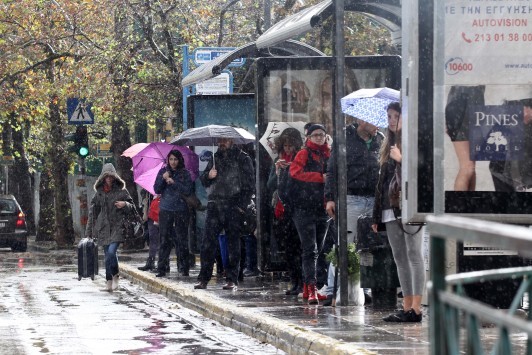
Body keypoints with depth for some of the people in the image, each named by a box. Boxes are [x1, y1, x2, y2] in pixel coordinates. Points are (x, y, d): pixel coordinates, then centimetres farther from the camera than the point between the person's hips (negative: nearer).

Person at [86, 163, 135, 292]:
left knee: (111, 252, -18)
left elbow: (132, 208, 11)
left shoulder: (121, 191, 4)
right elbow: (92, 212, 12)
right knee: (107, 255, 4)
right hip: (103, 227, 3)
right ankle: (110, 280, 14)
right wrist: (89, 231, 10)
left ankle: (114, 276, 2)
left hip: (117, 226, -3)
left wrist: (125, 205, -13)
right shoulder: (99, 193, 10)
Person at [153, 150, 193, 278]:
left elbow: (188, 190, -6)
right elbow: (157, 190, 4)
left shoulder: (185, 174, 5)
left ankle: (183, 268, 4)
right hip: (165, 210, 1)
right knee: (165, 239, -1)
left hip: (181, 211, -1)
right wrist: (163, 179, -12)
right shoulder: (163, 172, 9)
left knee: (182, 239, -2)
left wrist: (174, 182, -12)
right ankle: (161, 269, 1)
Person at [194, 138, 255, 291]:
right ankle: (203, 278, -1)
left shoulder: (242, 159, 4)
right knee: (208, 242, -4)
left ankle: (232, 279, 4)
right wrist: (208, 176, -2)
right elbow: (203, 179, 22)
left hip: (233, 207, -4)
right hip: (214, 206, 4)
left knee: (233, 242, 0)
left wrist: (242, 205, -9)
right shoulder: (215, 158, 18)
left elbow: (249, 184, 0)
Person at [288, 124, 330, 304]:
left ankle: (307, 287, 16)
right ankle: (312, 289, -20)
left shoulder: (328, 155, 16)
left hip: (323, 208, 6)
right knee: (310, 249, -13)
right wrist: (321, 177, -17)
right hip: (304, 209, -6)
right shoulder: (304, 154, 0)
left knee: (321, 249, 8)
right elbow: (295, 171, -16)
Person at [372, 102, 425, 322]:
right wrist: (377, 215, 19)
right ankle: (407, 306, 8)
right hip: (390, 211, 8)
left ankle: (416, 308, -12)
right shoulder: (389, 145, 19)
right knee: (400, 258, 6)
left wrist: (401, 159, -20)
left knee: (414, 255, -9)